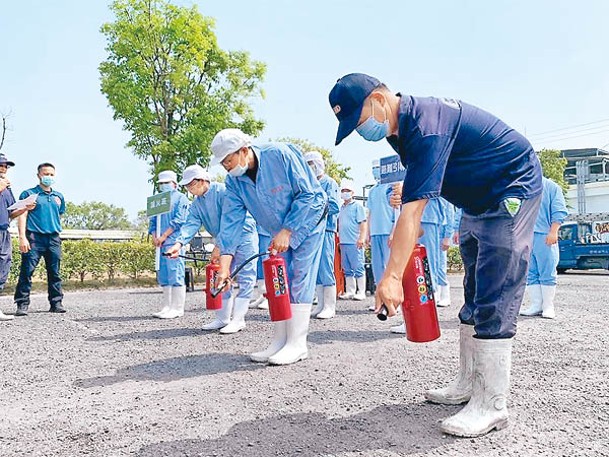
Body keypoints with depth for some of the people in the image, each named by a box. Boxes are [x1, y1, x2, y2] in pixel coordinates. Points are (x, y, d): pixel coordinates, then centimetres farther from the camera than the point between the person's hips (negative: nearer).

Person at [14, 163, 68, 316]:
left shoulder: (59, 196, 18)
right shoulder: (29, 194, 4)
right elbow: (22, 216, -3)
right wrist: (22, 237, -13)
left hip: (53, 238, 4)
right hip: (34, 237, -4)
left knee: (54, 273, 5)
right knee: (27, 271, -8)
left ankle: (56, 303, 11)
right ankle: (22, 304, -3)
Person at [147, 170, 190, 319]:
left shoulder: (180, 198, 4)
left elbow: (179, 220, -8)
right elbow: (153, 220, 22)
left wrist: (164, 236, -12)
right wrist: (154, 236, 3)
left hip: (173, 241, -7)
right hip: (161, 243, 7)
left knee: (176, 275, -9)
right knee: (163, 277, 7)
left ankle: (177, 308, -7)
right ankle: (167, 307, 12)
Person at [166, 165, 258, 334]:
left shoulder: (223, 191, -19)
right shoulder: (196, 204, 5)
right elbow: (191, 224, -8)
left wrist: (218, 246, -26)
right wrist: (179, 243, -27)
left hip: (244, 236, -8)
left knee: (245, 279, -7)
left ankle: (238, 319, -5)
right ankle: (222, 318, 17)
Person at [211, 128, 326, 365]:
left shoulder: (281, 154, -28)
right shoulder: (234, 180, -10)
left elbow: (307, 194, -25)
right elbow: (231, 220, -13)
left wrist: (287, 231, -25)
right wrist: (224, 262, -22)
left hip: (308, 220, -6)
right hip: (281, 233, 6)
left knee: (299, 279, -11)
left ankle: (297, 344, -5)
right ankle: (280, 342, 10)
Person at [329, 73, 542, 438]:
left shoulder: (426, 125, -30)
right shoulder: (400, 127, 1)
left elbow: (413, 209, -37)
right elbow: (415, 193, 9)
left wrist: (392, 276, -39)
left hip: (513, 190, -10)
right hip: (478, 201, 10)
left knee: (494, 301, -14)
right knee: (474, 297, 11)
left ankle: (492, 406, -7)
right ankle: (469, 384, 20)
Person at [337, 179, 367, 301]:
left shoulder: (357, 206, -1)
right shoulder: (341, 208, 19)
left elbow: (363, 223, -8)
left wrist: (361, 238, -17)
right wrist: (339, 238, 18)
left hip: (354, 243, -7)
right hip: (343, 243, 7)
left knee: (358, 268, -4)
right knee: (347, 269, 10)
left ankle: (361, 292, 0)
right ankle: (350, 292, 16)